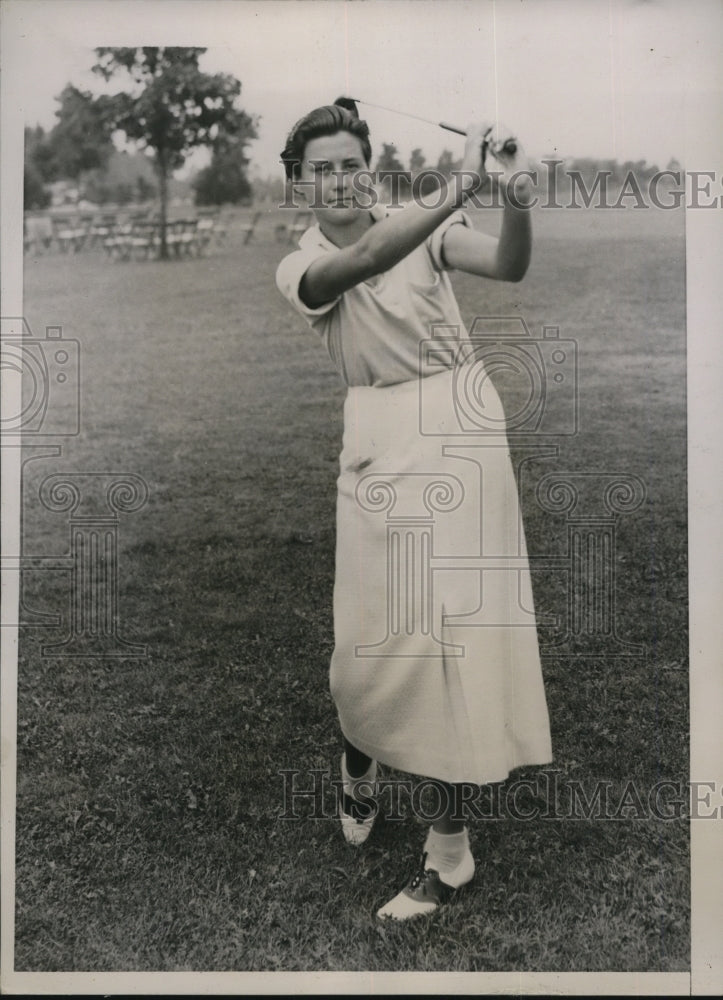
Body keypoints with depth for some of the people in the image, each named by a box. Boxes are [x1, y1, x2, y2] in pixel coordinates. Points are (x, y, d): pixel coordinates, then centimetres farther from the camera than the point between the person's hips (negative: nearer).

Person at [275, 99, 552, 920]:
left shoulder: (424, 225, 4)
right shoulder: (300, 268, 1)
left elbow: (511, 266, -12)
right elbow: (366, 259, -22)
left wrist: (516, 194, -32)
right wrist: (461, 185, -33)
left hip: (459, 425, 0)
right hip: (379, 441, 1)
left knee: (455, 621, -4)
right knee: (370, 628, 2)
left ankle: (449, 843, 6)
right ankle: (357, 768, 37)